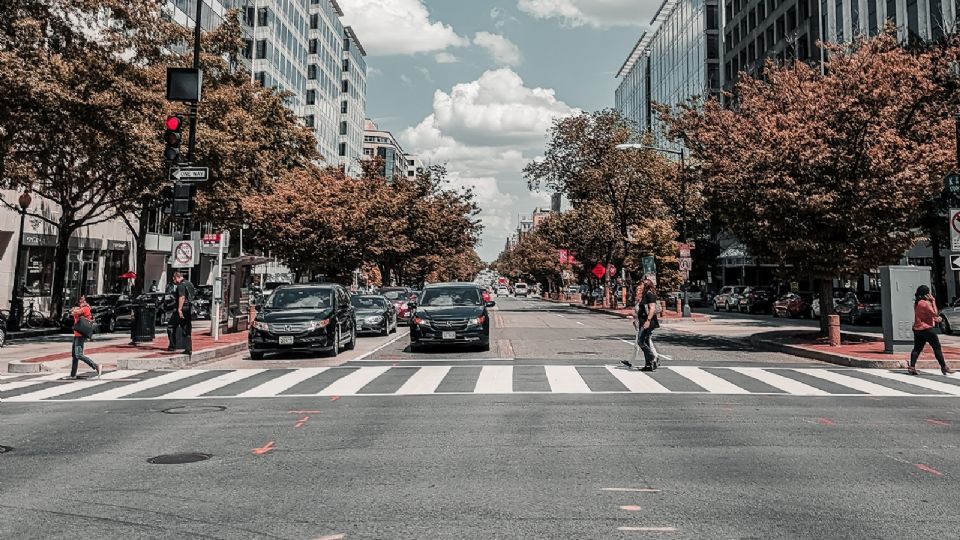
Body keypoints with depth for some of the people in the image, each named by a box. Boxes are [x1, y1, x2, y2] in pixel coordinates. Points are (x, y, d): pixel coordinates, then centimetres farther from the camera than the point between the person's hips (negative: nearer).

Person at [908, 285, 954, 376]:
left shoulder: (917, 303, 11)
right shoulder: (925, 303, -17)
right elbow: (935, 313, -12)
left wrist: (936, 318, 5)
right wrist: (933, 301, -9)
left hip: (917, 329, 8)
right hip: (927, 329, -8)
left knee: (917, 348, 6)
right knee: (937, 348, 4)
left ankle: (912, 367, -3)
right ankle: (944, 367, 10)